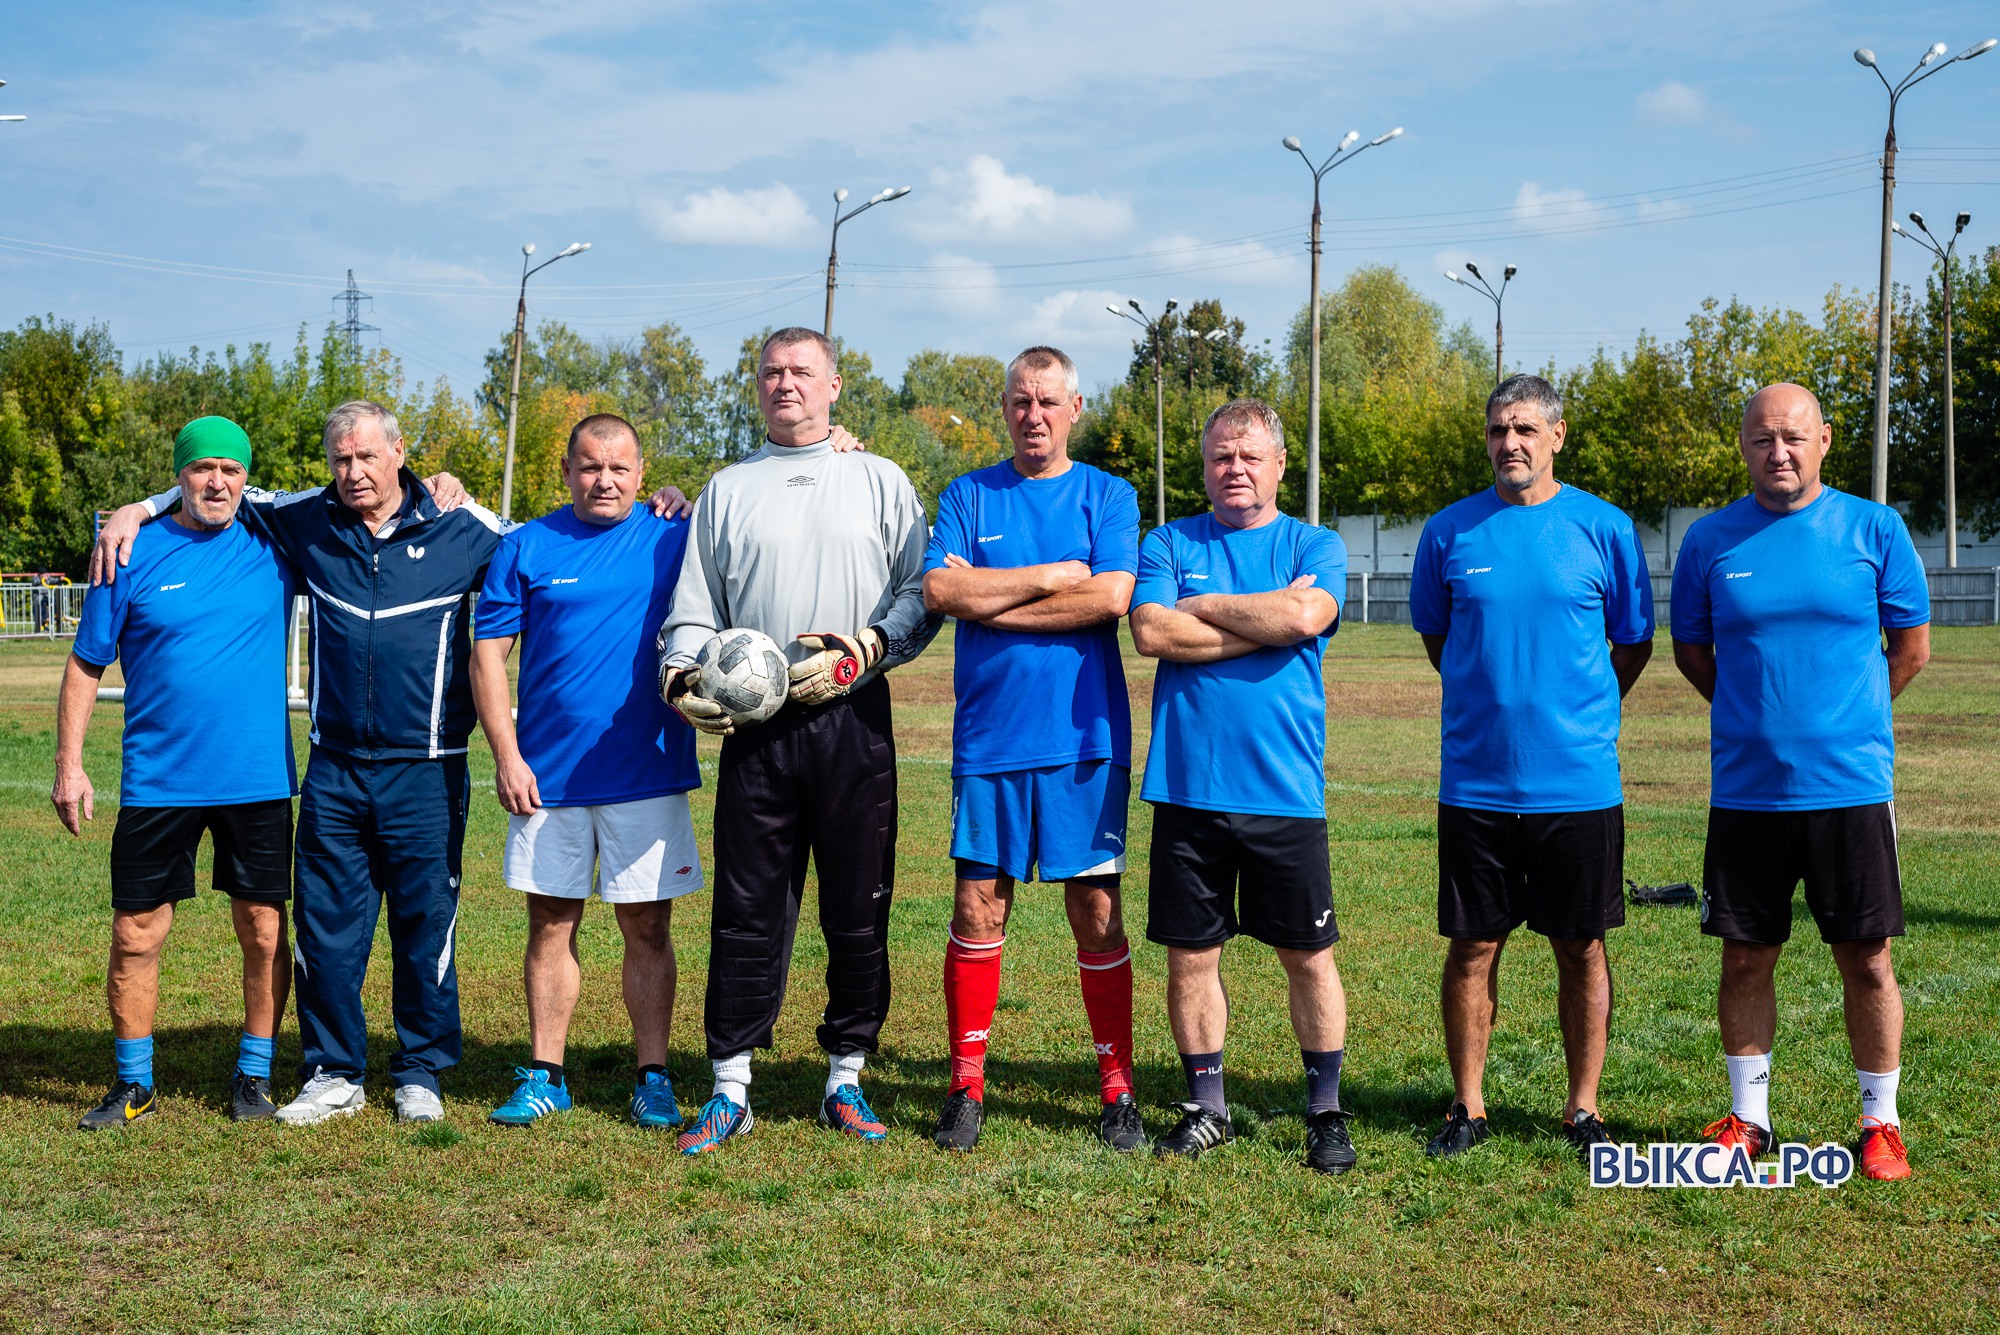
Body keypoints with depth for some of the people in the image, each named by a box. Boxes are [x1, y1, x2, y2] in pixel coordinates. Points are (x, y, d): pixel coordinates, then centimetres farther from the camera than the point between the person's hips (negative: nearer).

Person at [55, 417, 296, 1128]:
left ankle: (254, 1076, 21)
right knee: (136, 935, 3)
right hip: (158, 781, -1)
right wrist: (69, 765, -1)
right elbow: (86, 665, 4)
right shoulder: (133, 557, 0)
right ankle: (134, 1083, 18)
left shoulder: (273, 549, 3)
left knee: (264, 934, 5)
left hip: (258, 780, 1)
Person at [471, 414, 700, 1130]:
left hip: (647, 773, -1)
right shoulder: (526, 548, 4)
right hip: (547, 775, 1)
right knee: (551, 924, 7)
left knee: (647, 926, 3)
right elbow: (488, 654, 3)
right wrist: (507, 757, -5)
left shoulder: (675, 542, 4)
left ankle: (652, 1078, 11)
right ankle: (545, 1076, 17)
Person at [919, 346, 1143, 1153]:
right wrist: (1049, 577, -8)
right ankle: (966, 1085, 12)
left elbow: (1109, 598, -10)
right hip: (988, 738, 1)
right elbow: (938, 590, -7)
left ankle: (1117, 1090, 11)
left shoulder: (1109, 497, 6)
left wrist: (988, 597, -7)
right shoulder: (967, 496, 9)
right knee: (977, 910, 1)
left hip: (1083, 740, -1)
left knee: (1096, 913, 2)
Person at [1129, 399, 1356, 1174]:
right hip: (1188, 787, 1)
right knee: (1190, 954, 7)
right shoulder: (1169, 545, 8)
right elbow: (1151, 631, -9)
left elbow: (1305, 616, -16)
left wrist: (1203, 607, -5)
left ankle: (1326, 1111, 18)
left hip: (1285, 790, -1)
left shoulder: (1315, 548, 5)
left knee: (1307, 955, 5)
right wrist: (1264, 623, -9)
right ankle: (1205, 1106, 22)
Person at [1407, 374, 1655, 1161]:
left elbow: (1634, 644, 10)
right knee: (1472, 946, 6)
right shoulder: (1449, 531, 2)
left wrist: (1577, 714, 12)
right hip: (1475, 780, 1)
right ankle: (1467, 1106, 18)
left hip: (1579, 779, -1)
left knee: (1581, 949, 7)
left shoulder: (1604, 529, -1)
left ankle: (1584, 1109, 19)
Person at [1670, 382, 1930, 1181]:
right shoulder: (1710, 540, 2)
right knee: (1746, 958, 8)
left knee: (1865, 959, 4)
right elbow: (1691, 652, 13)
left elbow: (1911, 648, 7)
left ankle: (1881, 1123, 18)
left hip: (1851, 785, -1)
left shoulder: (1875, 530, 0)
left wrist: (1840, 717, 11)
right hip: (1745, 790, 1)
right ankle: (1748, 1117, 21)